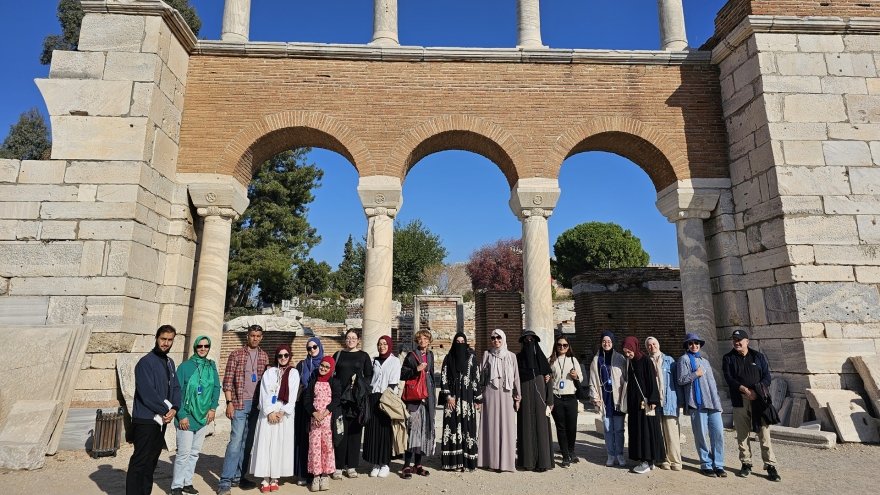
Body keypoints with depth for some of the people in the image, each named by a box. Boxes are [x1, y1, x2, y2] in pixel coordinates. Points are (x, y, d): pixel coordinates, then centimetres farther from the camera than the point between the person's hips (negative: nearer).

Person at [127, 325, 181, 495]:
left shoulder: (170, 363, 12)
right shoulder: (145, 362, -13)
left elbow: (176, 387, 9)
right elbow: (147, 392, -20)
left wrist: (174, 409, -8)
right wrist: (166, 410, -13)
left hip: (161, 420, 8)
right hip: (146, 421, -8)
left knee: (152, 461, 15)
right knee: (139, 462, -3)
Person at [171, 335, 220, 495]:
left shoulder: (212, 366, 5)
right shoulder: (185, 366, -9)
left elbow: (216, 388, 8)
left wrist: (213, 407, -3)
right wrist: (182, 415, -14)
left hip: (203, 417, 5)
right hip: (187, 417, -5)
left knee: (195, 453, 13)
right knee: (184, 453, -1)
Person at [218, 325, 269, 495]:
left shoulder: (264, 357, 9)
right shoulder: (236, 354, -3)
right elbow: (227, 380, -5)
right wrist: (229, 402, -11)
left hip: (257, 405, 4)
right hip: (240, 404, -4)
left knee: (248, 442, 11)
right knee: (236, 441, -7)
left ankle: (238, 476, 22)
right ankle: (225, 481, 1)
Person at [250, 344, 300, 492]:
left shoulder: (294, 373, 6)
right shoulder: (269, 372, 8)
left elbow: (293, 395, -1)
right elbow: (264, 393, 0)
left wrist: (283, 412, -11)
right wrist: (270, 411, -11)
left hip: (285, 414, 0)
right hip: (268, 413, 1)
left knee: (280, 445, 0)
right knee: (266, 444, -2)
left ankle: (274, 478, 7)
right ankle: (265, 479, 5)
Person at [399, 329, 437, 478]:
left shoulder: (430, 355, 14)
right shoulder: (411, 356, -2)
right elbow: (402, 374, -6)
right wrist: (416, 370, -19)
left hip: (427, 398, 6)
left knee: (424, 429, 7)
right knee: (412, 428, -11)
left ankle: (418, 464, 16)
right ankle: (407, 466, -4)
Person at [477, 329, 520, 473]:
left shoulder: (511, 356, 8)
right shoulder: (487, 354, 6)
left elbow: (516, 377, 7)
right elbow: (481, 374, 3)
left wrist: (517, 397, 3)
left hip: (506, 395, 1)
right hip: (490, 394, -1)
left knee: (507, 426, 0)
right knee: (491, 425, 0)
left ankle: (506, 460, 9)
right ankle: (491, 459, 9)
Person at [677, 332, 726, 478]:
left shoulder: (705, 360, 24)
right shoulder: (685, 359, 5)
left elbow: (712, 381, 25)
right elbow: (681, 380, -3)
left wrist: (717, 399, 19)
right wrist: (696, 374, -9)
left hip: (713, 402, 6)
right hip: (698, 402, -5)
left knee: (718, 433, 0)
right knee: (701, 435, -3)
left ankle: (718, 465, 9)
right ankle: (706, 465, 7)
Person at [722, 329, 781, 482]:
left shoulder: (758, 357, 8)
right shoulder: (728, 359, 7)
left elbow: (767, 377, 2)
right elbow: (729, 379, -3)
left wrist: (756, 391, -13)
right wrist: (745, 390, -17)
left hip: (759, 400, -1)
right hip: (740, 401, 1)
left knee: (764, 433, -4)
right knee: (742, 435, 6)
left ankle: (770, 466, 4)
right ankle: (746, 464, 16)